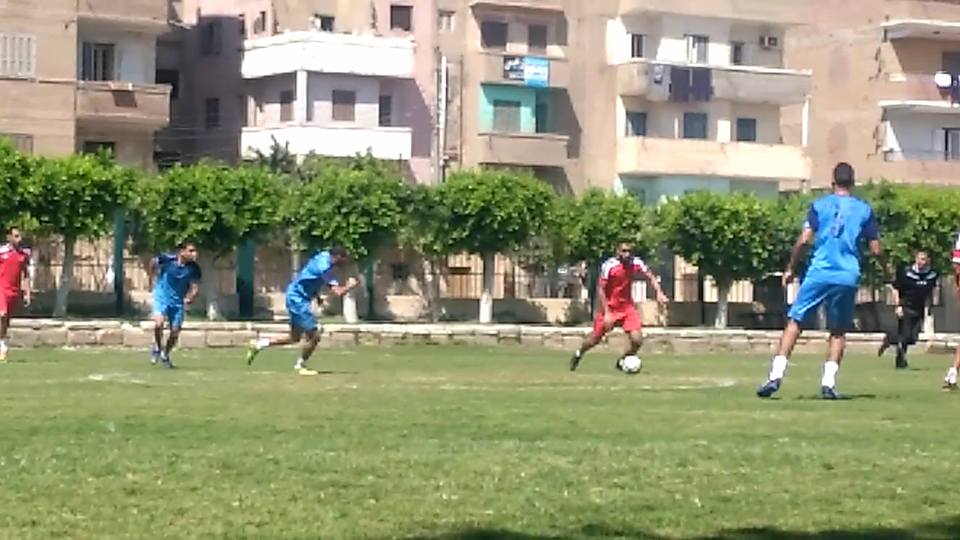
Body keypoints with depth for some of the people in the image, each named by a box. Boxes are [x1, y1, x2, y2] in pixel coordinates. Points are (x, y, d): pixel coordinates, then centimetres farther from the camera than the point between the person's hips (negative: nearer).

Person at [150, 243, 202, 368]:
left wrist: (190, 297, -22)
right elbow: (153, 263, 3)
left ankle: (165, 355, 34)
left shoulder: (194, 269, -13)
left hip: (178, 301, 3)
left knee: (175, 333, 7)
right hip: (162, 297, -3)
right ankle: (157, 348, 2)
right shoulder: (167, 259, -18)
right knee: (159, 323, -26)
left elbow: (195, 286, -4)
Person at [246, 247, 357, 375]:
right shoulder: (325, 266, -23)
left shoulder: (324, 256, 6)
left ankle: (259, 344, 15)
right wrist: (349, 286, -8)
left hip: (295, 297, 10)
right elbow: (338, 292, -28)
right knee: (314, 335, -6)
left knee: (294, 338, 14)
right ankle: (300, 365, 9)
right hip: (298, 299, -10)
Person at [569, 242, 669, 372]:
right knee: (595, 339, 7)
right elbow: (600, 289, -17)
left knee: (637, 340, -13)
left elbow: (651, 277, 1)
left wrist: (659, 292, -18)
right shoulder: (609, 266, -21)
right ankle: (579, 353, 41)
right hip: (609, 306, -3)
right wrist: (606, 313, -21)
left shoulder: (636, 263, -10)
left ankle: (622, 361, 16)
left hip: (627, 306, 3)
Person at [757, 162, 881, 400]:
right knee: (838, 331, 14)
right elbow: (875, 250, 8)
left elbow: (803, 239, -4)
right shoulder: (864, 209, 8)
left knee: (794, 321, 4)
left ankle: (776, 375, -8)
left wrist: (790, 269, 6)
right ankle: (828, 383, 2)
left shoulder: (819, 205, 5)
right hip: (848, 277, 1)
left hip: (819, 273, -1)